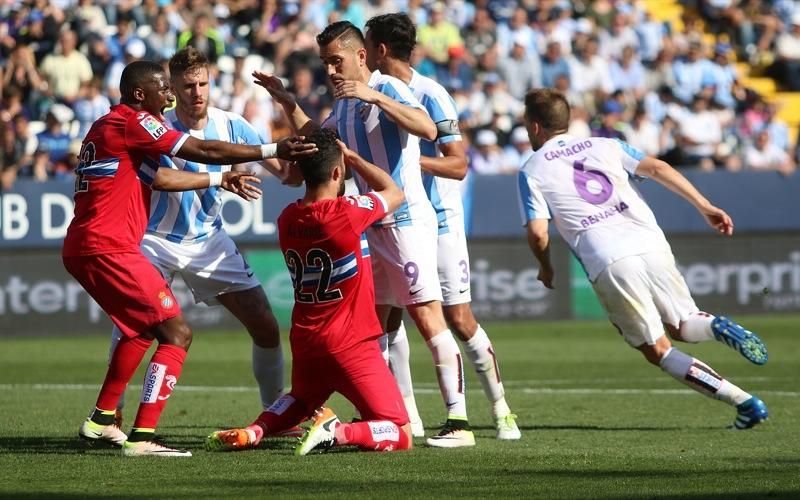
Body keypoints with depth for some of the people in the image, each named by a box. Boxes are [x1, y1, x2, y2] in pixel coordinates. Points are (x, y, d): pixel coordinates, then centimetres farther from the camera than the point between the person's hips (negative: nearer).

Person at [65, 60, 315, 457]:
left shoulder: (109, 126, 20)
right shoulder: (132, 123, -9)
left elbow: (159, 178, 28)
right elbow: (203, 151, -13)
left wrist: (219, 180, 32)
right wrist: (274, 150, -12)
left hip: (82, 250, 11)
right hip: (108, 249, -11)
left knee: (142, 328, 28)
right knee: (176, 332, -9)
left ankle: (101, 421, 30)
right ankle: (142, 437, -16)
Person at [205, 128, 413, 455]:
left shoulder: (286, 219, 0)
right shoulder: (347, 213, -18)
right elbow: (394, 193, 2)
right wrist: (353, 158, 10)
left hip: (304, 341, 6)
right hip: (352, 344, -6)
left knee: (302, 399, 36)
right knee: (400, 436, -2)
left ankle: (253, 431, 6)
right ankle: (337, 433, -28)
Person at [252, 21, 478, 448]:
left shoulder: (387, 89, -11)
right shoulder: (344, 104, 14)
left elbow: (427, 129, -30)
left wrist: (375, 96, -34)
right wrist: (286, 102, 23)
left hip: (407, 220, -9)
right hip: (373, 225, 9)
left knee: (428, 319, -13)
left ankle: (459, 423, -15)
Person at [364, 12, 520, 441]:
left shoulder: (430, 95, -15)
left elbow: (458, 165, -18)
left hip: (437, 221, -7)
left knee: (459, 320, -6)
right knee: (388, 315, 0)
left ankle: (501, 410, 6)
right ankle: (407, 414, 8)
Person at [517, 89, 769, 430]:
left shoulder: (532, 172, 11)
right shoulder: (603, 146, 20)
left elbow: (538, 233, 0)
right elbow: (657, 168, 8)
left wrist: (546, 269, 20)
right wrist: (705, 206, 8)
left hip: (607, 262, -4)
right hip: (651, 244, 4)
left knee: (658, 351, 5)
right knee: (683, 326, 20)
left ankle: (743, 402, -9)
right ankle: (719, 328, -18)